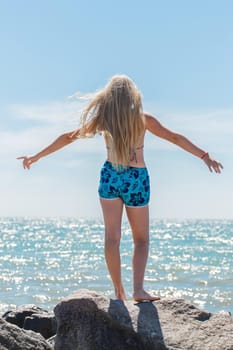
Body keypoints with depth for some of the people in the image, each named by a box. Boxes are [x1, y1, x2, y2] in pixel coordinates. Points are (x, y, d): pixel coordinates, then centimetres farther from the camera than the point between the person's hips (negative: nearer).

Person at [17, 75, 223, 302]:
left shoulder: (102, 120, 1)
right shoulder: (143, 119, -3)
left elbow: (68, 137, 7)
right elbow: (175, 138, -2)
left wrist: (36, 157, 15)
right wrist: (205, 157, 3)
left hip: (109, 177, 1)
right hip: (136, 179, -1)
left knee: (112, 236, 5)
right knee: (141, 239, 9)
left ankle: (119, 291, 1)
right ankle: (138, 289, -7)